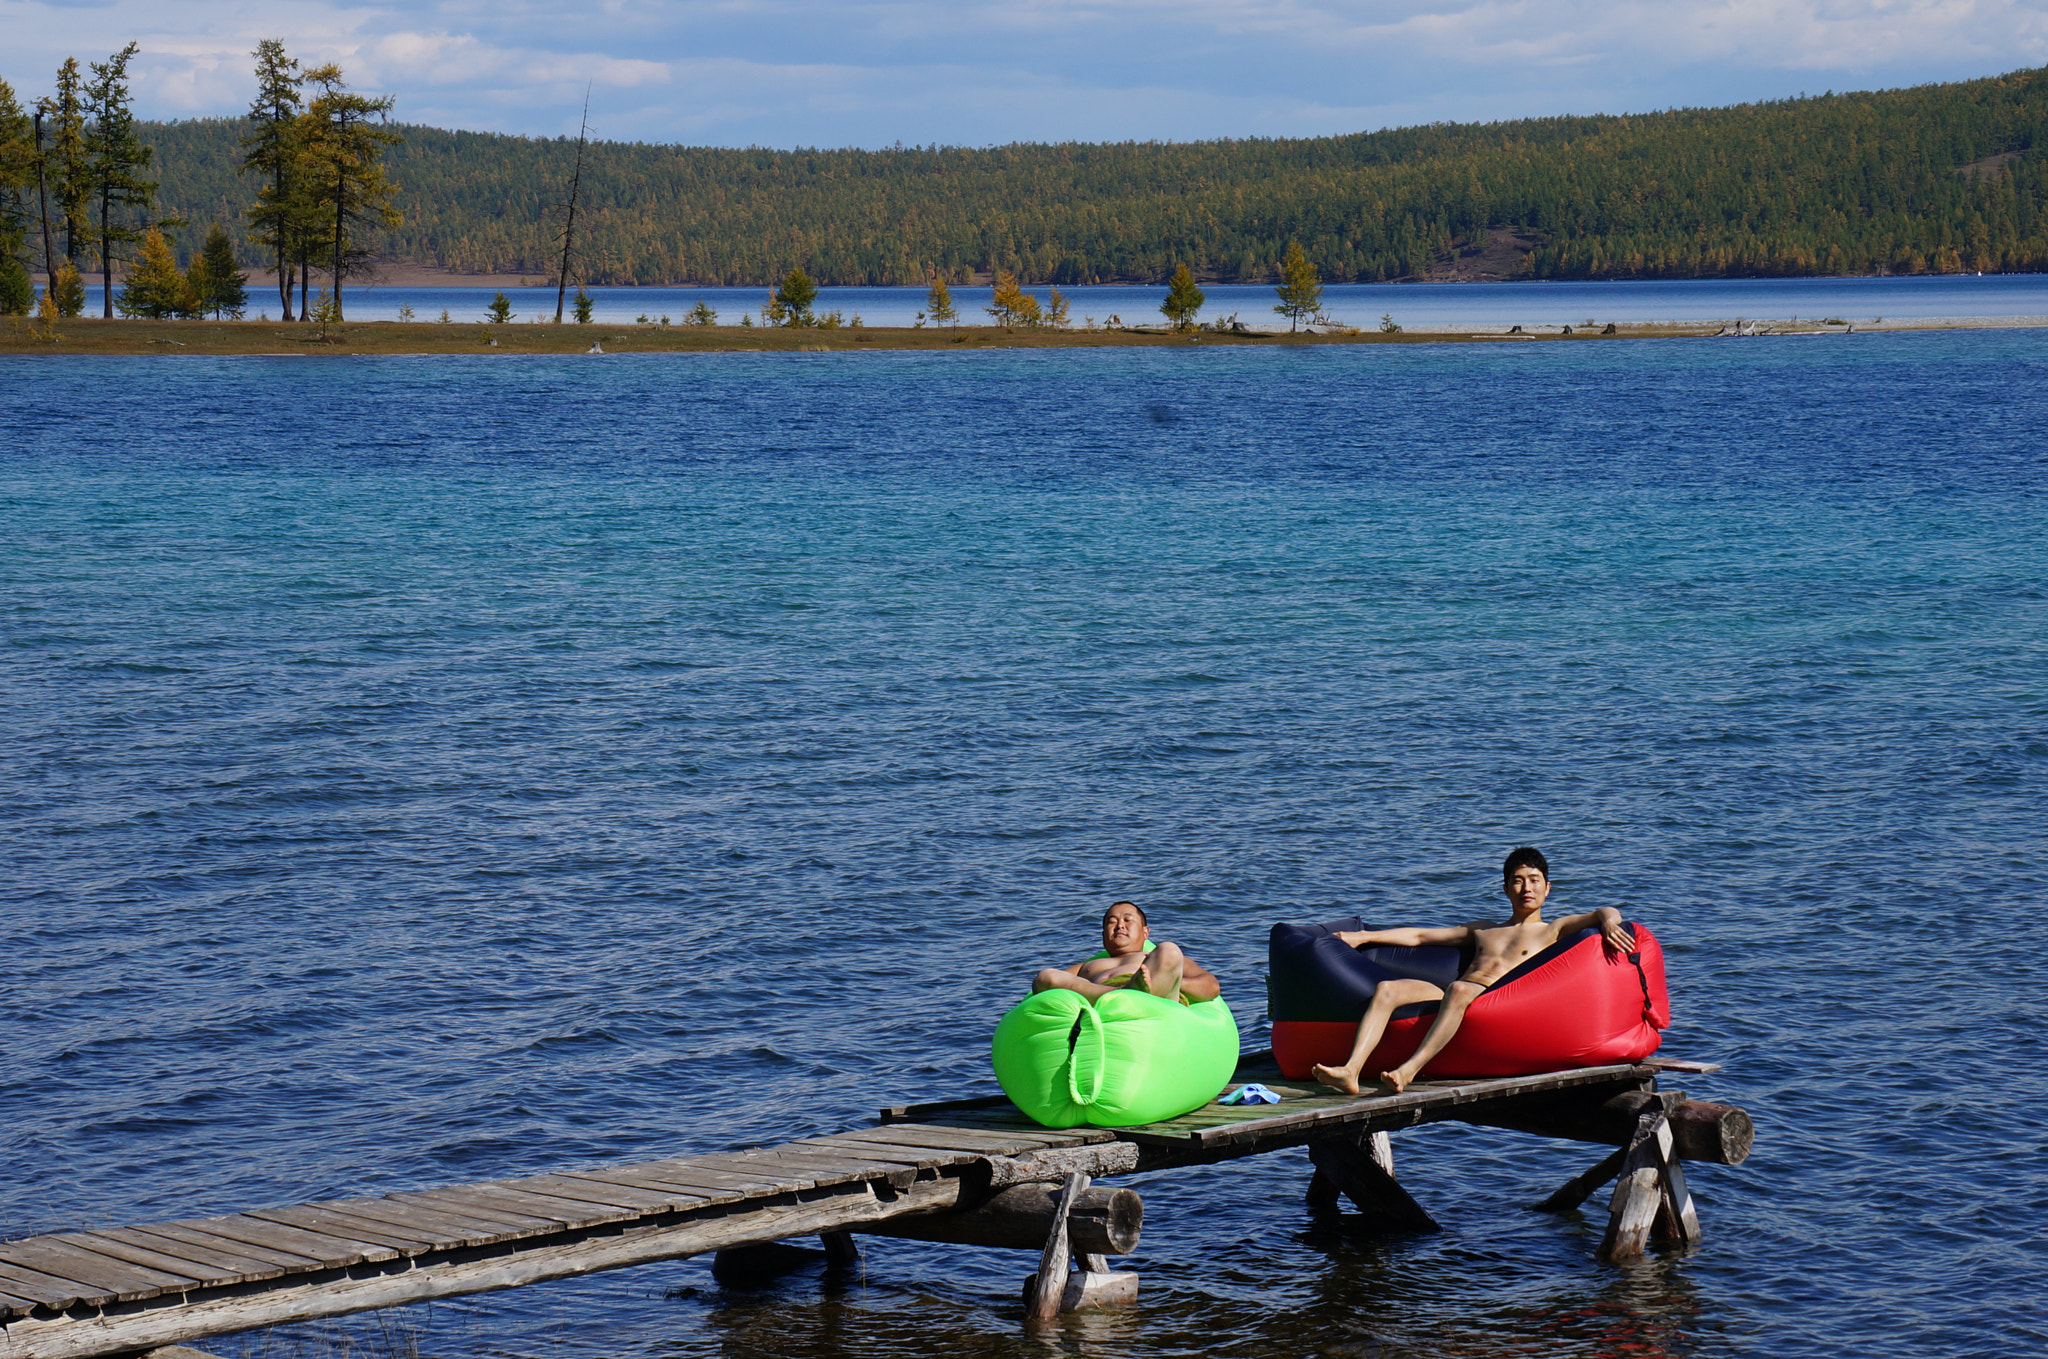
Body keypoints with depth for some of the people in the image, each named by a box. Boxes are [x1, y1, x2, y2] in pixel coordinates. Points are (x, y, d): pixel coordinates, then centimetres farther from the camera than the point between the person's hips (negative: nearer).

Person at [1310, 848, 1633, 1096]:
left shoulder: (1552, 930, 21)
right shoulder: (1483, 930, 36)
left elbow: (1604, 913, 6)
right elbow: (1418, 937, 37)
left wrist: (1609, 923, -19)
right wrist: (1363, 937, 34)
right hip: (1450, 999, 5)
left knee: (1459, 990, -40)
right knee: (1387, 989, -20)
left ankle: (1409, 1070, -53)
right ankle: (1351, 1072, -38)